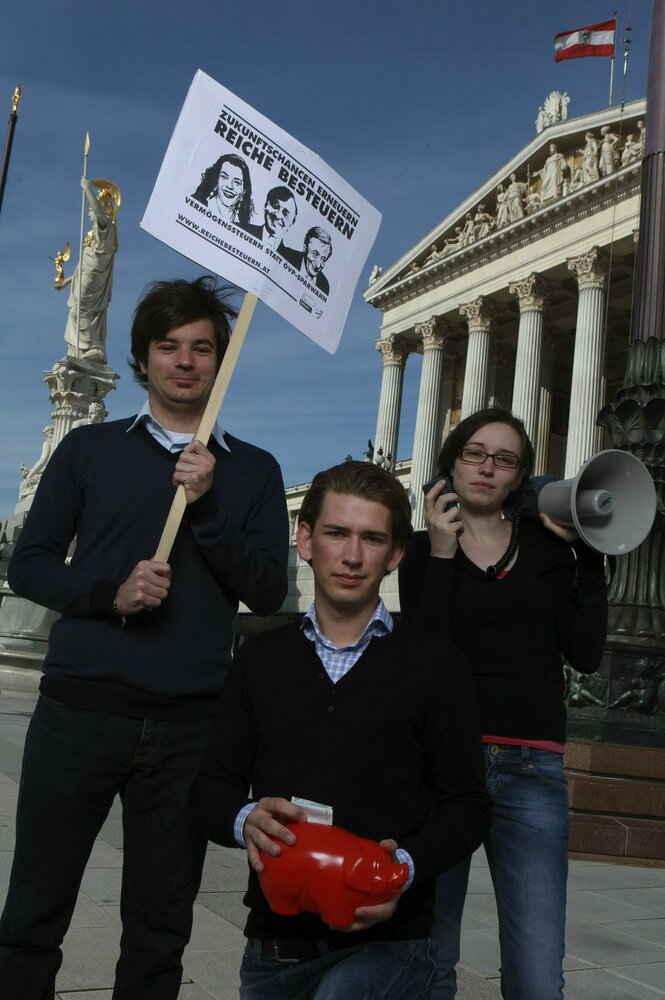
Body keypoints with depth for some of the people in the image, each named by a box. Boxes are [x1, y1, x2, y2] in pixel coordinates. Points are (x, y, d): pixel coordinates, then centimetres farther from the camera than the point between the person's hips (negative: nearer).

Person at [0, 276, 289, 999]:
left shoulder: (252, 471, 10)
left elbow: (268, 592, 1)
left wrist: (205, 506, -12)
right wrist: (109, 591, -12)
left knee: (159, 930, 11)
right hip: (79, 711, 0)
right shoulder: (89, 449, 10)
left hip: (190, 724, 1)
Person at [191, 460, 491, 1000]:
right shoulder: (261, 659, 9)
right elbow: (212, 785, 9)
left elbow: (466, 804, 1)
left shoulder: (435, 664, 1)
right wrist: (245, 819, -14)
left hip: (384, 941, -3)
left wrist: (407, 867, -17)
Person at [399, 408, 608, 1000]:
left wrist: (589, 553, 0)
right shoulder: (424, 548, 8)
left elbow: (585, 654, 2)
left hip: (532, 770, 1)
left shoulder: (547, 545, 12)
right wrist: (440, 552, -9)